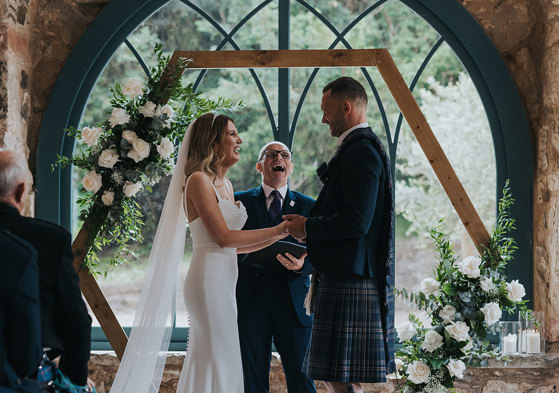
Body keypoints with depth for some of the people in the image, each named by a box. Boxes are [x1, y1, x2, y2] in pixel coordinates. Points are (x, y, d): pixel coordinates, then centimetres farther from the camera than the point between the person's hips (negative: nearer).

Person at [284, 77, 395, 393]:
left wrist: (308, 227, -10)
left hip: (350, 281, -11)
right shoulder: (364, 148, 19)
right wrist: (310, 224, 14)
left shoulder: (359, 151, -14)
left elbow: (356, 222, -22)